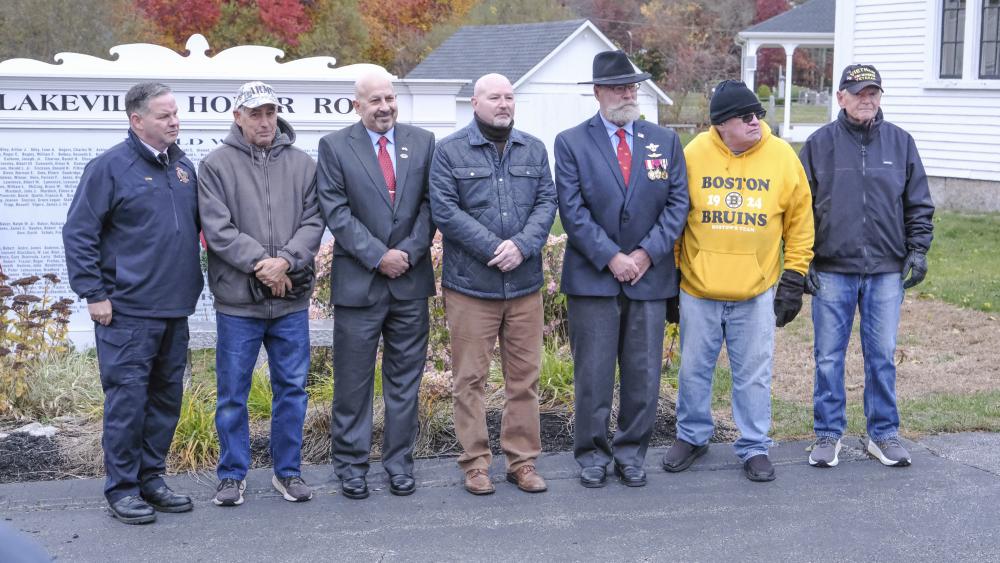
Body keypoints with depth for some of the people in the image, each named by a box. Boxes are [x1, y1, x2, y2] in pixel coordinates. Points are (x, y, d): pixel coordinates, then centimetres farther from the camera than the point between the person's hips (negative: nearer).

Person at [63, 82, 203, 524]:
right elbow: (78, 233, -8)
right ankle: (122, 488, 7)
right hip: (127, 312, -7)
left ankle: (151, 477, 23)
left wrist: (193, 282, 14)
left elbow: (198, 224, 22)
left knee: (166, 398, 12)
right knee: (127, 399, -3)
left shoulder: (183, 166, 11)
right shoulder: (110, 167, -8)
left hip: (175, 309, 7)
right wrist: (93, 294, -11)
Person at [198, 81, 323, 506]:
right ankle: (232, 475, 20)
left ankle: (288, 471, 24)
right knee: (232, 394, 6)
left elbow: (313, 222, 0)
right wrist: (261, 263, -17)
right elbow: (218, 229, -9)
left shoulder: (302, 163, 6)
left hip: (292, 299, 3)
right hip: (238, 300, -2)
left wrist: (285, 260, -16)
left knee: (292, 388, 10)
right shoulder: (216, 164, -2)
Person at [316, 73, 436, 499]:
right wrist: (378, 257, -12)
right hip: (358, 282, -2)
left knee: (405, 377, 9)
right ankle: (351, 465, 14)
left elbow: (430, 205, 4)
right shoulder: (335, 147, 0)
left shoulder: (422, 142, 8)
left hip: (410, 278, 3)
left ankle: (399, 462, 18)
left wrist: (409, 252, -9)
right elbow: (337, 213, -6)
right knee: (353, 381, 3)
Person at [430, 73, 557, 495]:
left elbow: (546, 203, 5)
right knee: (471, 378, 1)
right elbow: (445, 210, -8)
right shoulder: (449, 151, 0)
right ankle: (475, 463, 11)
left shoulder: (534, 150, 12)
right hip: (469, 285, -3)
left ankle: (522, 460, 17)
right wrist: (494, 248, -15)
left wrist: (522, 245, -13)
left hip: (525, 285, 3)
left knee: (524, 377, 7)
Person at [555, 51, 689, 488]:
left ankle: (631, 452, 19)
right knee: (593, 373, 2)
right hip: (592, 277, -2)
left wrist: (647, 253, -8)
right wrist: (611, 257, -14)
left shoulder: (666, 141, 9)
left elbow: (678, 203, 3)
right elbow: (573, 210, -7)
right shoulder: (571, 143, 0)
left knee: (644, 373, 7)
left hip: (649, 277, 3)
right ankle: (592, 453, 14)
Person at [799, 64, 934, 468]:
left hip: (887, 271, 1)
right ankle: (828, 434, 16)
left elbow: (919, 204, 11)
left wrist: (918, 249, 0)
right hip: (832, 271, -1)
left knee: (882, 355, 7)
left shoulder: (900, 142, 6)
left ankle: (883, 434, 19)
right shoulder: (819, 144, 2)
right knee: (829, 356, 4)